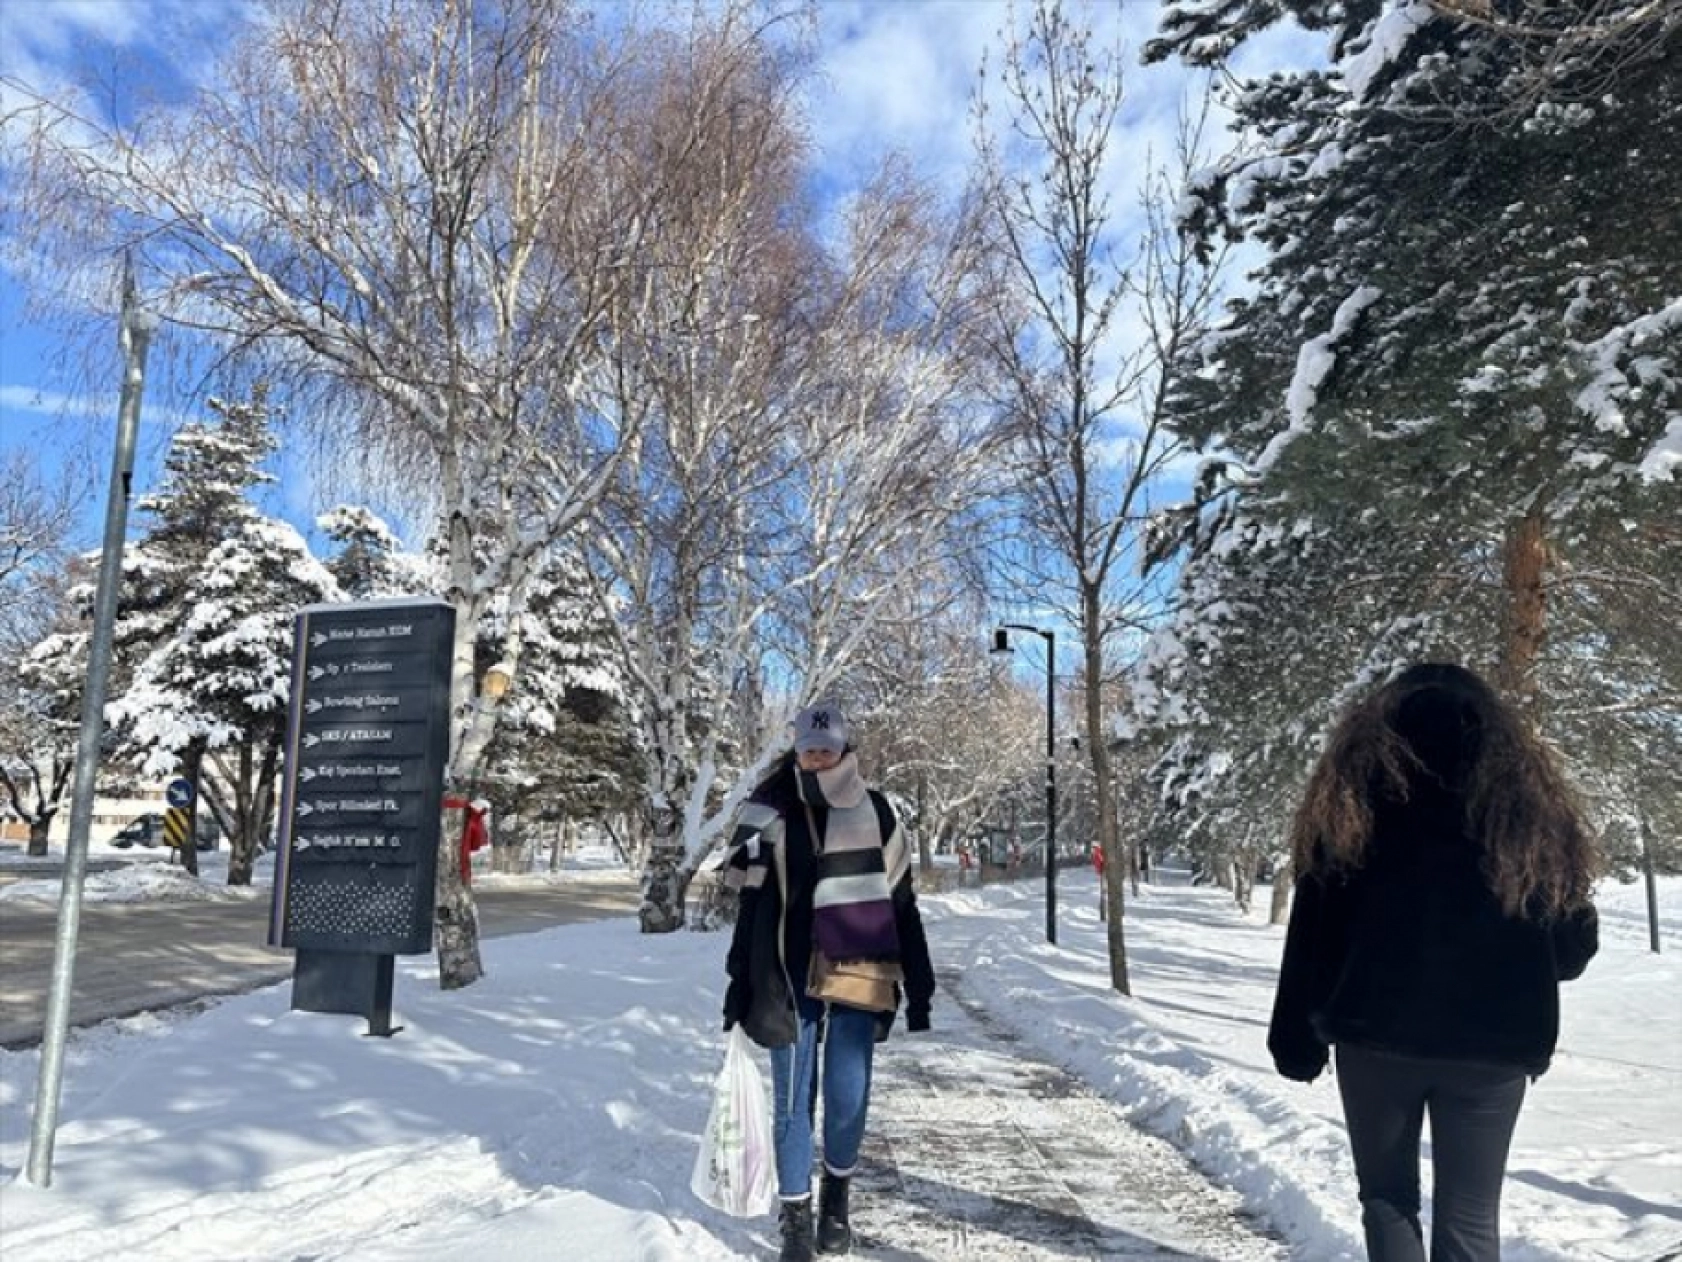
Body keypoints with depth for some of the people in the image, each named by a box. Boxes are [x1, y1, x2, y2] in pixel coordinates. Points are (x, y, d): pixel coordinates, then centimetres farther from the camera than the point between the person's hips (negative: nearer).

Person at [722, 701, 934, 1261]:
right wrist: (740, 984, 5)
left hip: (857, 976, 0)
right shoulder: (772, 814, -1)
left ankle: (837, 1193, 32)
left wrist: (918, 984, 3)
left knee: (848, 1099, 3)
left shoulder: (874, 811, 1)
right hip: (789, 977, 0)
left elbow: (900, 903, 5)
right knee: (793, 1102, 5)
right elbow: (751, 907, 5)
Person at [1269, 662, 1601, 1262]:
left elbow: (1315, 933, -5)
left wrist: (1297, 1040, 1)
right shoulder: (1526, 803, 2)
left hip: (1377, 1034, -1)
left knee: (1387, 1195, 16)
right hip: (1494, 1045, 2)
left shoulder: (1354, 799, -3)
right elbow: (1573, 945, 6)